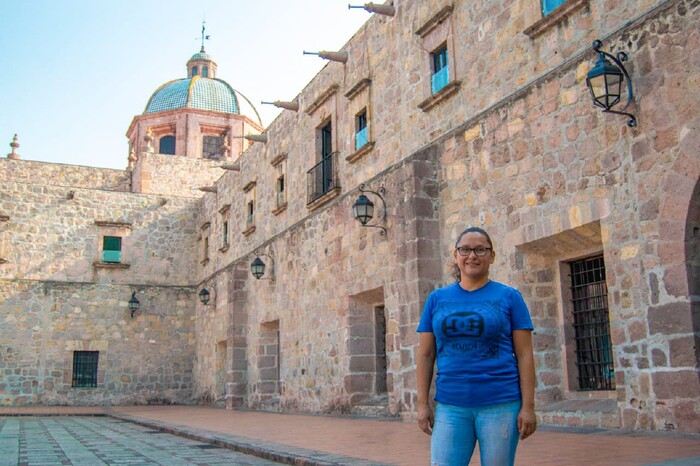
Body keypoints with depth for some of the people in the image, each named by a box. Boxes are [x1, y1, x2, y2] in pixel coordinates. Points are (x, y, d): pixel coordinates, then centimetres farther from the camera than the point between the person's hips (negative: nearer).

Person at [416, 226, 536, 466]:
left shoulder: (509, 297, 3)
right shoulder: (437, 299, 8)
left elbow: (524, 355, 0)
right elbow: (425, 354, 8)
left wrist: (528, 406, -6)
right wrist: (423, 404, 3)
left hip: (500, 405, -1)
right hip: (450, 406, 2)